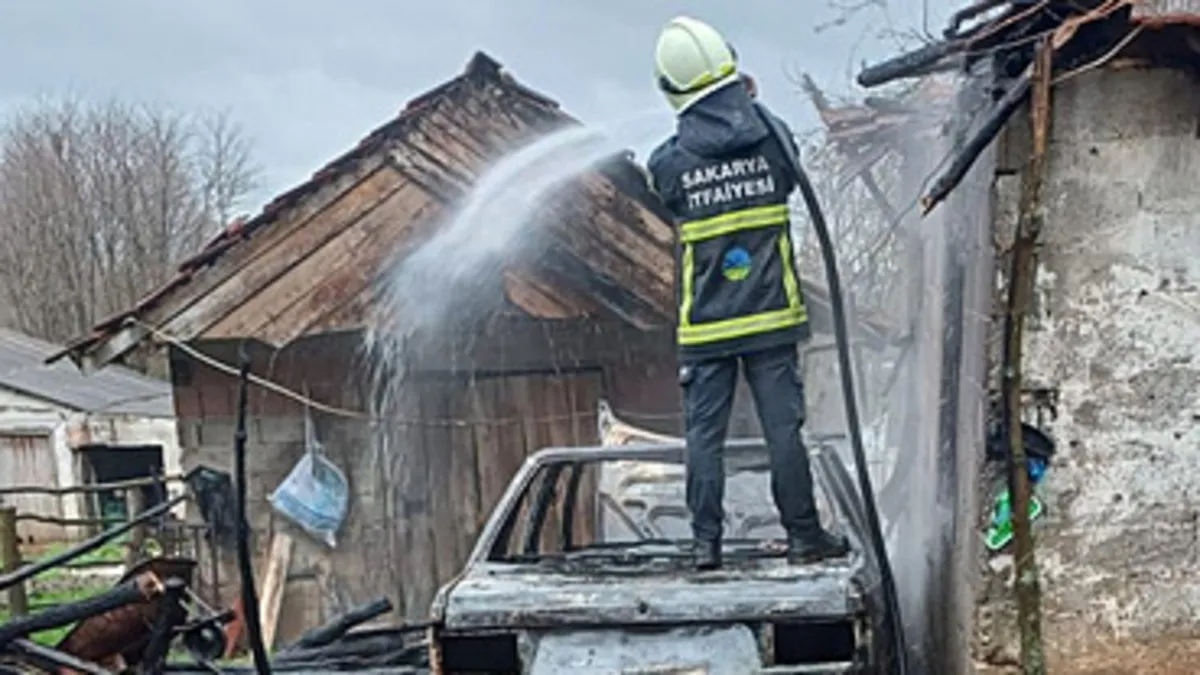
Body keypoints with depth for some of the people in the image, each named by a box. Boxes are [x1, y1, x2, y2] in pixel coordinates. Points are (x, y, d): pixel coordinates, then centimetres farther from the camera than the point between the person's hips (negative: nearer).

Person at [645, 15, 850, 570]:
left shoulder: (666, 163, -8)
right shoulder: (770, 139, -5)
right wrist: (746, 104, 22)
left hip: (704, 327, 0)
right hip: (771, 317, 1)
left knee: (704, 434, 7)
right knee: (783, 427, 5)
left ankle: (706, 543, 9)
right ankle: (803, 536, 11)